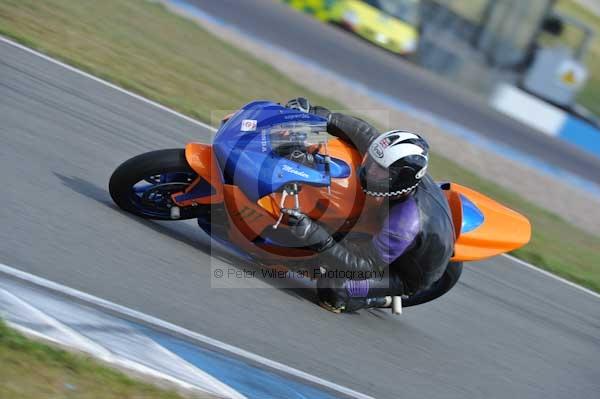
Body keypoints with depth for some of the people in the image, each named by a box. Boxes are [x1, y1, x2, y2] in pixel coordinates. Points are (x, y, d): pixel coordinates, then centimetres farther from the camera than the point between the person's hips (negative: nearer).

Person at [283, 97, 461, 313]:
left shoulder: (406, 221, -42)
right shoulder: (409, 170, -20)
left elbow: (363, 267, -37)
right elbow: (365, 132, -7)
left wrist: (315, 238, -45)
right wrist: (319, 115, -10)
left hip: (412, 284, -8)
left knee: (331, 289, -25)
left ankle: (391, 298, -2)